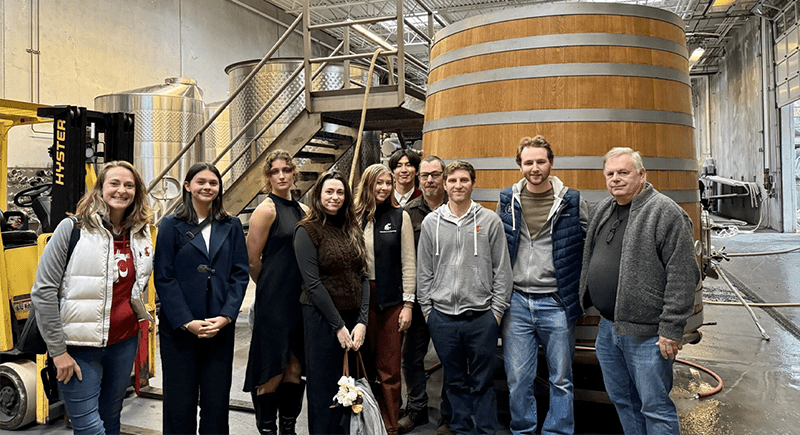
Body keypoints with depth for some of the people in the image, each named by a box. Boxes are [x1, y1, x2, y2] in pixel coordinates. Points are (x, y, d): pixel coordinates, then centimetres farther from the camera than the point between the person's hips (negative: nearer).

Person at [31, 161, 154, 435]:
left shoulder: (141, 234, 6)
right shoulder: (73, 228, -9)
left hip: (125, 344, 5)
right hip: (81, 348, -5)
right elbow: (43, 292, -11)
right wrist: (58, 350, -11)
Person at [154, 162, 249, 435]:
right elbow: (163, 277, -4)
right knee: (179, 402, 7)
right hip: (179, 327, -2)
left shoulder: (231, 226, 7)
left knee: (217, 400, 8)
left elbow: (240, 274, 4)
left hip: (221, 327, 2)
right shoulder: (172, 225, 1)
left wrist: (226, 316, -9)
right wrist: (186, 321, -12)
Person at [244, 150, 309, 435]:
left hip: (301, 298, 6)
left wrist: (294, 285, 13)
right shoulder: (266, 209, -8)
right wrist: (270, 288, 4)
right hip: (274, 300, -6)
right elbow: (253, 260, -8)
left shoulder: (303, 211, 12)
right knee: (273, 369, 0)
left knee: (295, 366, 13)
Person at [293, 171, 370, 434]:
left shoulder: (352, 230, 10)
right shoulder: (307, 231, -6)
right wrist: (339, 325, -13)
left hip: (354, 320, 5)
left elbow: (362, 277, 6)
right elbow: (313, 284, -12)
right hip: (321, 319, -5)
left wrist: (362, 322, -4)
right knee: (325, 388, 5)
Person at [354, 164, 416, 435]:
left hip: (390, 299, -2)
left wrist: (407, 303, -6)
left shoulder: (400, 217, 0)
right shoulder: (355, 217, 4)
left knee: (389, 369, 4)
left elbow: (408, 262, -1)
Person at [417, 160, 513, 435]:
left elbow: (502, 270, 1)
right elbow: (423, 271, 8)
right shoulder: (431, 222, 5)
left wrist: (497, 309, -3)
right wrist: (426, 309, 3)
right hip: (442, 317, 2)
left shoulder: (490, 221, 1)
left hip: (482, 316, -2)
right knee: (454, 381, 13)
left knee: (483, 381, 7)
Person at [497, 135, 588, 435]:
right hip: (516, 301, 2)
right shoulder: (507, 200, 4)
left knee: (561, 379, 9)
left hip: (557, 302, -1)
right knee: (517, 379, 8)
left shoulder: (572, 202, -2)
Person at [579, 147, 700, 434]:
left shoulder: (665, 213, -13)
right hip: (607, 328, 8)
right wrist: (588, 301, 20)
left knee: (655, 407, 3)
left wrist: (671, 329, -18)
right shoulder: (603, 210, 11)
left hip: (646, 334, -8)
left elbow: (682, 277, -17)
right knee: (622, 401, 20)